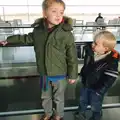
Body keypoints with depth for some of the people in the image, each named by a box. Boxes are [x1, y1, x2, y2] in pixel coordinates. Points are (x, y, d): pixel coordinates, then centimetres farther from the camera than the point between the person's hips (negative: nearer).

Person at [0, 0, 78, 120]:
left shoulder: (66, 33, -21)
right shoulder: (38, 30, -8)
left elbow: (72, 56, -14)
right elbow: (26, 38, 14)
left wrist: (72, 75, -8)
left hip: (60, 74, -4)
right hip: (44, 73, 4)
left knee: (58, 97, 19)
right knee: (45, 96, 24)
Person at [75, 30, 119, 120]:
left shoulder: (112, 61, -30)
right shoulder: (90, 51, -15)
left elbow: (110, 79, -24)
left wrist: (100, 90, -20)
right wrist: (82, 75, 11)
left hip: (97, 89, -5)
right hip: (85, 84, 5)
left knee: (95, 107, 18)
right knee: (83, 101, 28)